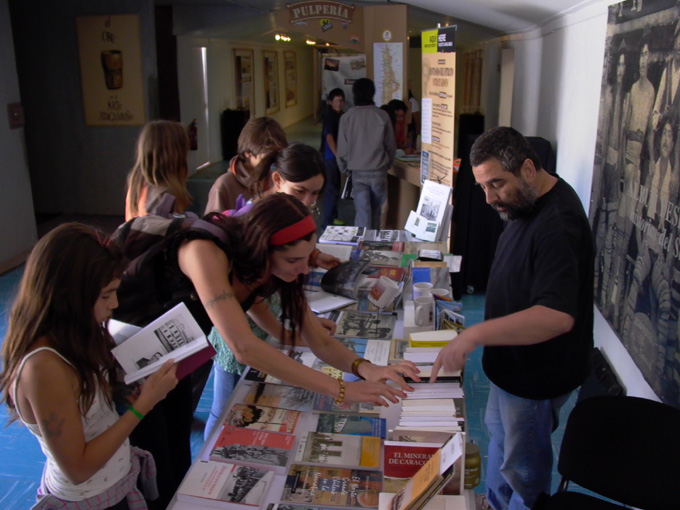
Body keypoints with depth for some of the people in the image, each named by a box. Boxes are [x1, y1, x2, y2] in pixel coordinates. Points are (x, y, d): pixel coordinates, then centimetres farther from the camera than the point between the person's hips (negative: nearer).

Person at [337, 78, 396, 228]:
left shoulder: (347, 117, -9)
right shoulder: (382, 116, -8)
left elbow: (342, 149, -4)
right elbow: (391, 145, 0)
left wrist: (343, 168, 13)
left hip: (358, 172, -1)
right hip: (379, 171, 1)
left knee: (362, 211, 2)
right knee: (375, 210, 17)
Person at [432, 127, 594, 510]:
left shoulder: (558, 224, -31)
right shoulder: (527, 202, 0)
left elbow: (557, 316, -40)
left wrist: (476, 334, -43)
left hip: (535, 376, -10)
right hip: (512, 361, 10)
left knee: (523, 468, 11)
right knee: (499, 433, 28)